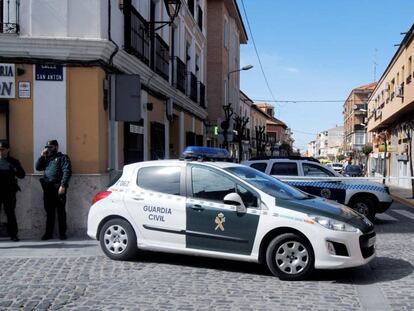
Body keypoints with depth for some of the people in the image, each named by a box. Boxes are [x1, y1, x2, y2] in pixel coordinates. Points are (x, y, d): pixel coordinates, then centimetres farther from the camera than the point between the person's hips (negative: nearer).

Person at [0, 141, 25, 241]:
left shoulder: (13, 162, 6)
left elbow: (22, 175, 4)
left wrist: (15, 170, -15)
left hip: (9, 192, 0)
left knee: (10, 213, 4)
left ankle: (13, 234, 11)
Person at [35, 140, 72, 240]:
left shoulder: (62, 158, 3)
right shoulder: (46, 159, 24)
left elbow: (67, 171, -9)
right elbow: (38, 167, 16)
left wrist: (63, 185, -19)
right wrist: (42, 156, 7)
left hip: (58, 188, -6)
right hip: (47, 189, 6)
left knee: (61, 211, -1)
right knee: (49, 212, 9)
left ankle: (62, 233, 3)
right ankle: (48, 233, 16)